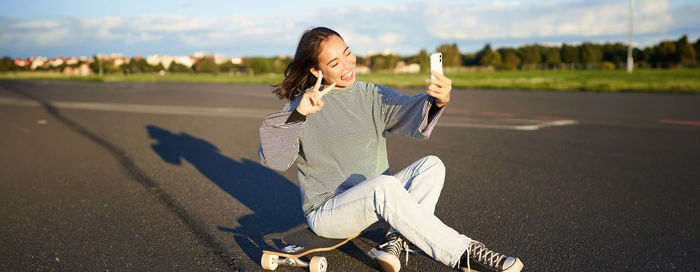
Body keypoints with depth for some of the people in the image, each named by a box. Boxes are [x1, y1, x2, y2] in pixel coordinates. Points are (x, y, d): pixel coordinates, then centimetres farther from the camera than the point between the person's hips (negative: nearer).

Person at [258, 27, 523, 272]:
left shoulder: (374, 95, 4)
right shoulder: (304, 105, -7)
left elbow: (409, 111, -17)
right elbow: (270, 157, -16)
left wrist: (437, 101, -39)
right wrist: (297, 115, -30)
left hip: (373, 200, 5)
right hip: (326, 211, -5)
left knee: (432, 165, -14)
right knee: (384, 185, -34)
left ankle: (395, 242, -24)